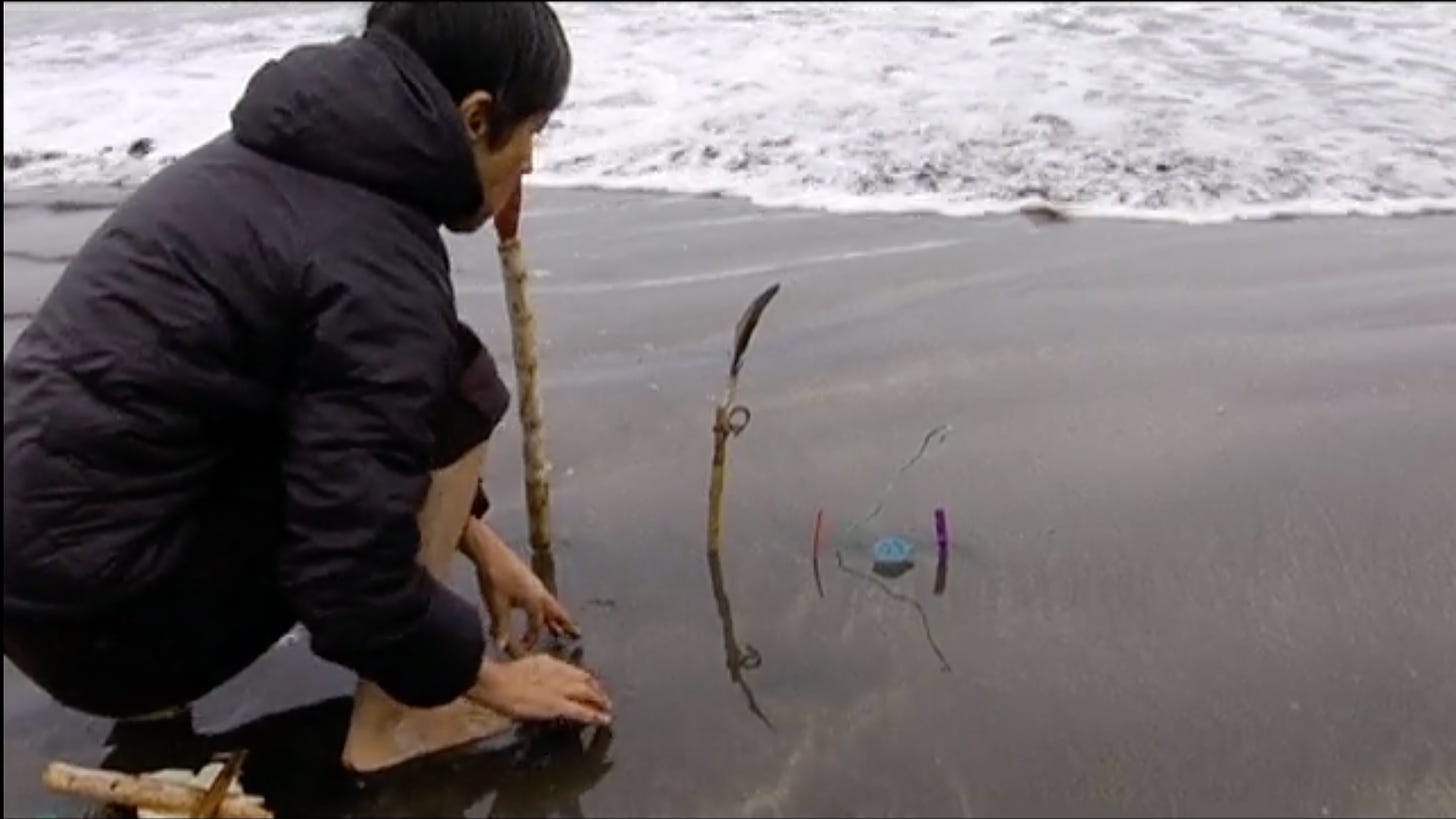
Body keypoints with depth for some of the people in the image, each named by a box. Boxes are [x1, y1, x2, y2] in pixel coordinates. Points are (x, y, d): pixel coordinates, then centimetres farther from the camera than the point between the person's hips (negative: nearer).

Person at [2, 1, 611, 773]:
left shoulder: (291, 157, 8)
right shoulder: (373, 257, -20)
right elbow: (352, 573, -20)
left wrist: (478, 541, 20)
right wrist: (484, 674, -3)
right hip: (104, 613, -9)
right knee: (451, 391, -5)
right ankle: (391, 722, 2)